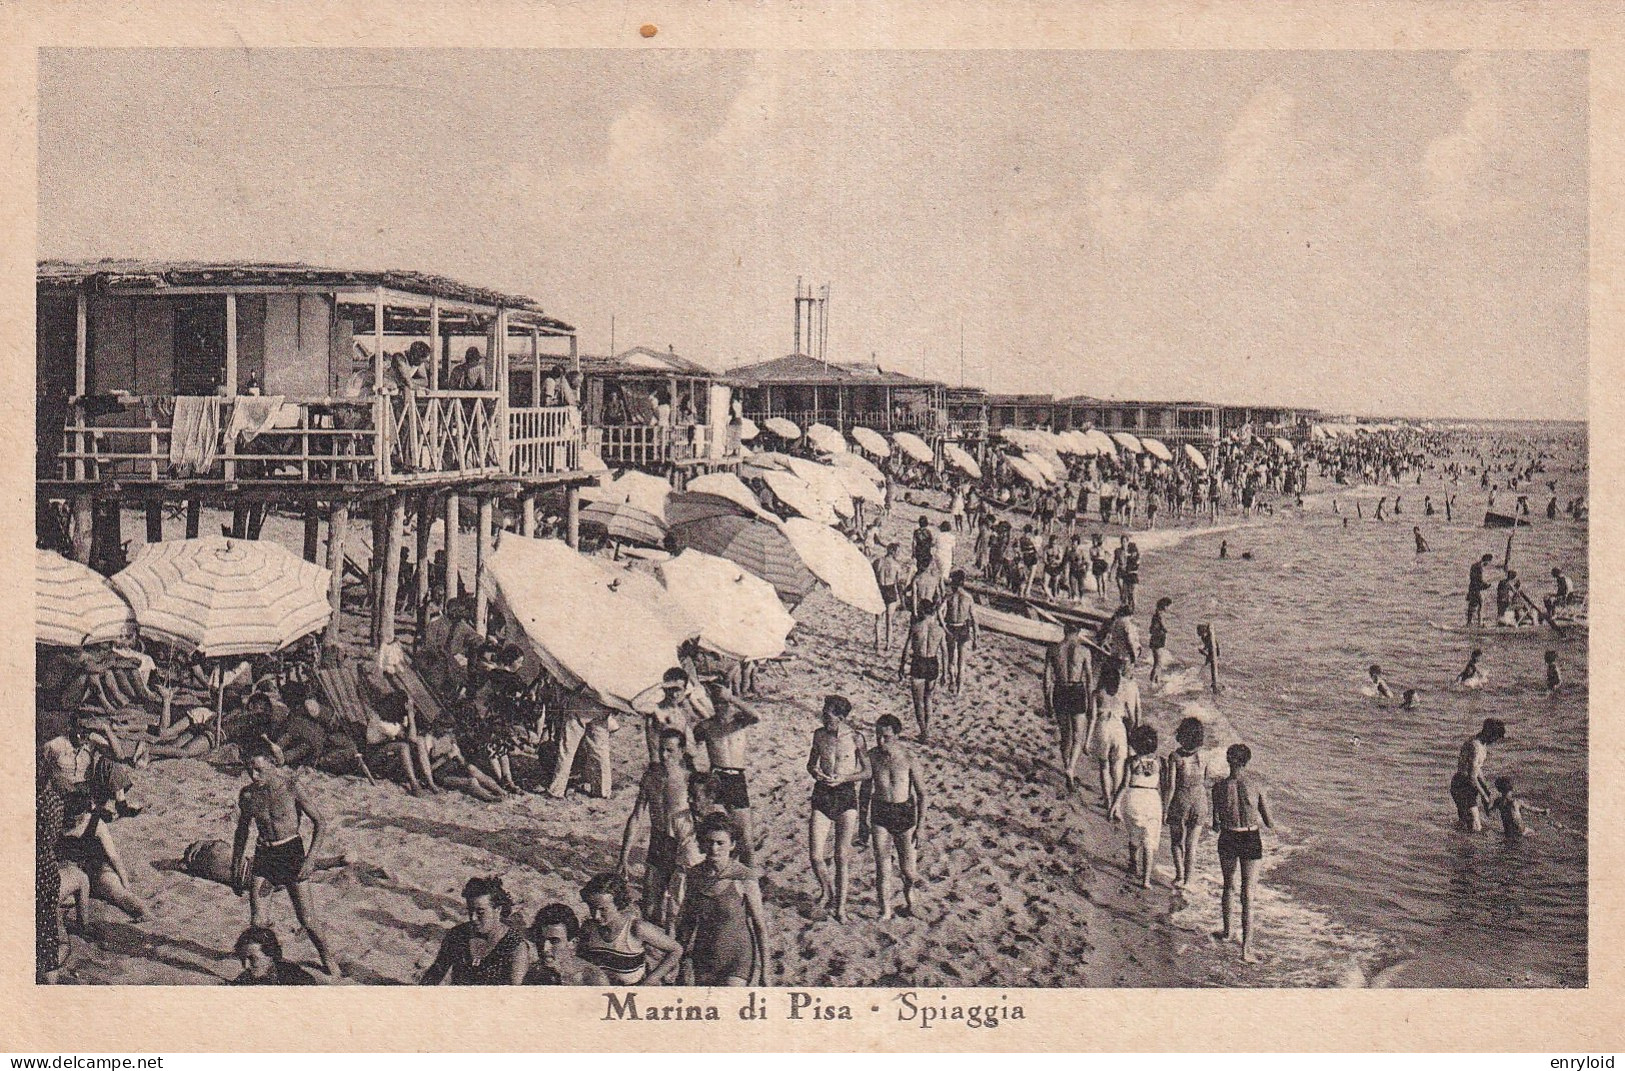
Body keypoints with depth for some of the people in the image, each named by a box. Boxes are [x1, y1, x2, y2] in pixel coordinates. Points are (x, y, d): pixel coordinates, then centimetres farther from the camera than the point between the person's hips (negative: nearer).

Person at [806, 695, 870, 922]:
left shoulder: (855, 738, -7)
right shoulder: (819, 734, 3)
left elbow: (867, 771, -1)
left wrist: (843, 778, -14)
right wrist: (815, 772, -7)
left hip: (846, 795, -2)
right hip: (822, 795, 3)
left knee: (841, 857, 2)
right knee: (815, 856, -4)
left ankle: (840, 906, 16)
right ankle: (827, 891, 25)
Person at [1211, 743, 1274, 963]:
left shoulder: (1219, 787, -10)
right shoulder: (1256, 788, -10)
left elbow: (1216, 825, -6)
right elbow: (1270, 824, -3)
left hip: (1228, 840, 1)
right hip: (1251, 841, -1)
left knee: (1229, 886, 24)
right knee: (1247, 894, 1)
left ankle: (1227, 931, 43)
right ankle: (1246, 949, -6)